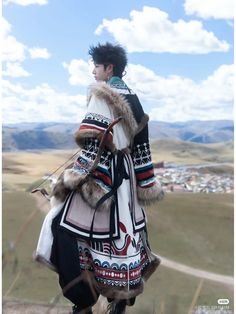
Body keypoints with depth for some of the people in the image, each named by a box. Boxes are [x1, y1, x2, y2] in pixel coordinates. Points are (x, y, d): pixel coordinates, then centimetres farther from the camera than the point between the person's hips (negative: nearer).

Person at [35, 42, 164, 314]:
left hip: (101, 172, -8)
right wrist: (144, 183, 17)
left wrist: (79, 176, -18)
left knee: (68, 227, 0)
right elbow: (141, 142, 13)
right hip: (125, 172, 9)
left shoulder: (102, 94, -11)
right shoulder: (132, 98, 12)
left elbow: (94, 140, -20)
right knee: (121, 228, 14)